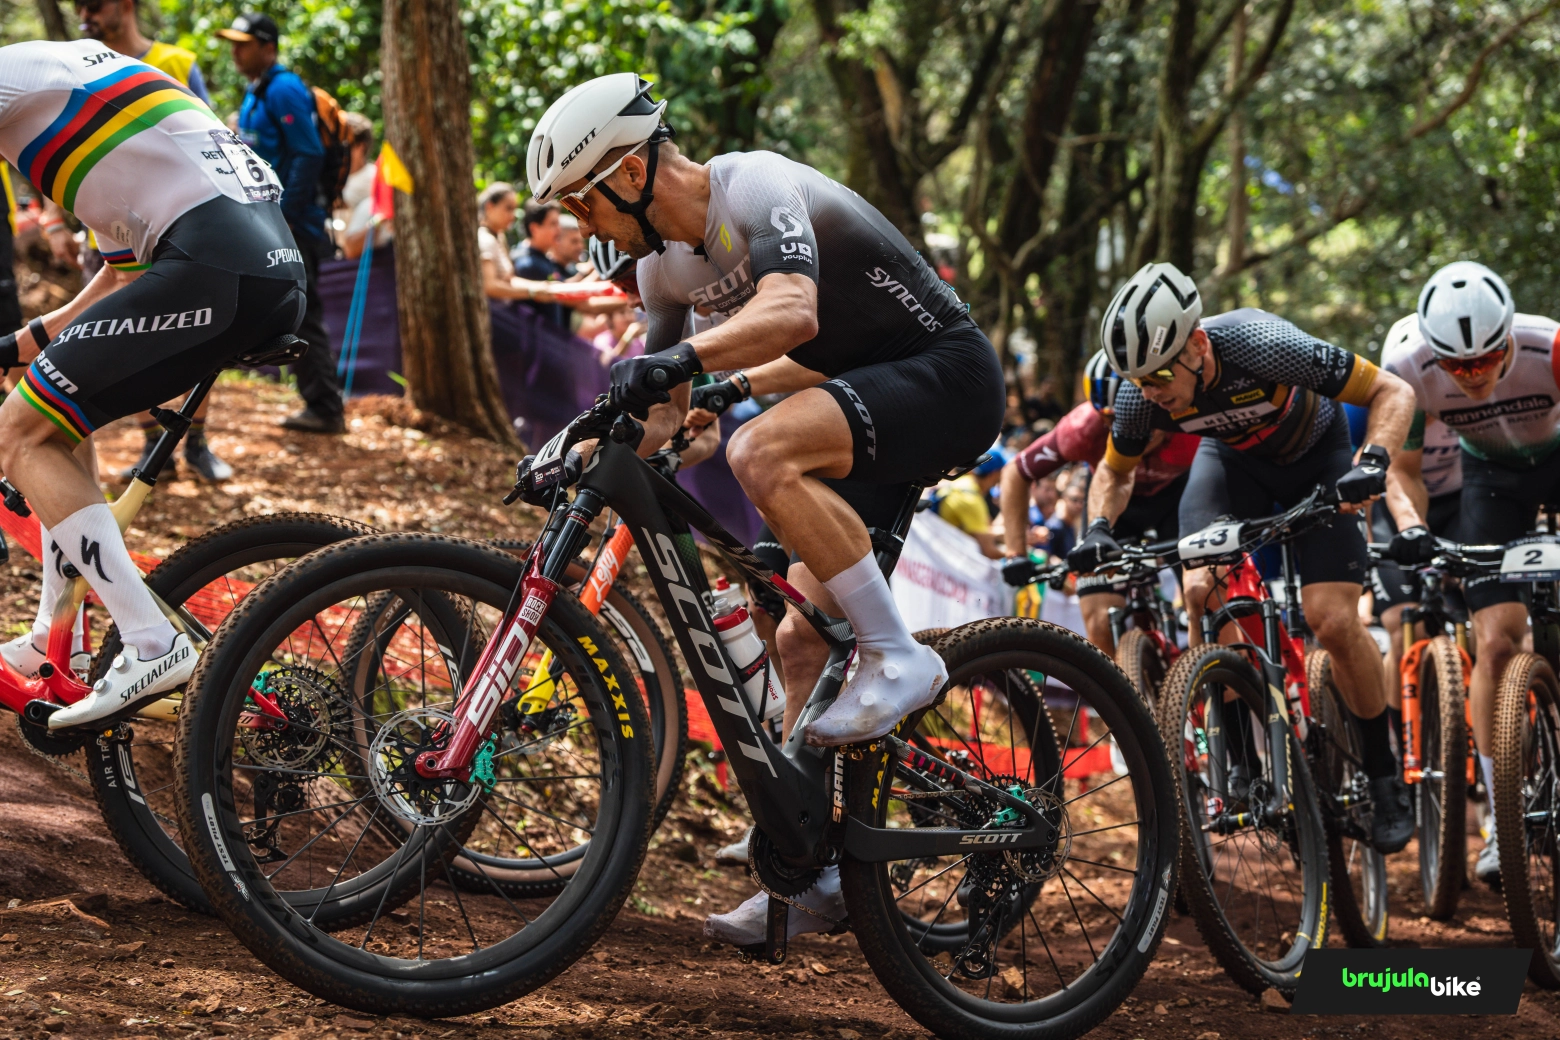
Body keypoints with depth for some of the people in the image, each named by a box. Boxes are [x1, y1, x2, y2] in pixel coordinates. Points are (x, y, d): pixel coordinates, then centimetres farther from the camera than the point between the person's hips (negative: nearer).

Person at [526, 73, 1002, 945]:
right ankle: (812, 875, 11)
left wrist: (680, 358, -55)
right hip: (870, 398, 10)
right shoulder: (666, 260, 6)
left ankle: (900, 657, -23)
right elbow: (667, 404, 18)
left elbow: (792, 311, -41)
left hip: (949, 378, -10)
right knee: (803, 640, 5)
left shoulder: (757, 190, -22)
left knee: (763, 453, -34)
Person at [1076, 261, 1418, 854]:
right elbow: (1115, 472, -3)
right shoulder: (1141, 394, -26)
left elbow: (1393, 393, -30)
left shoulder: (1261, 347, -40)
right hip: (1232, 457, 3)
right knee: (1201, 590, -23)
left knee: (1332, 621, -17)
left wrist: (1373, 463, -46)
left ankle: (1385, 777, 2)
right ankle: (1242, 754, -7)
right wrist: (1099, 529, -23)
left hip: (1315, 455, -3)